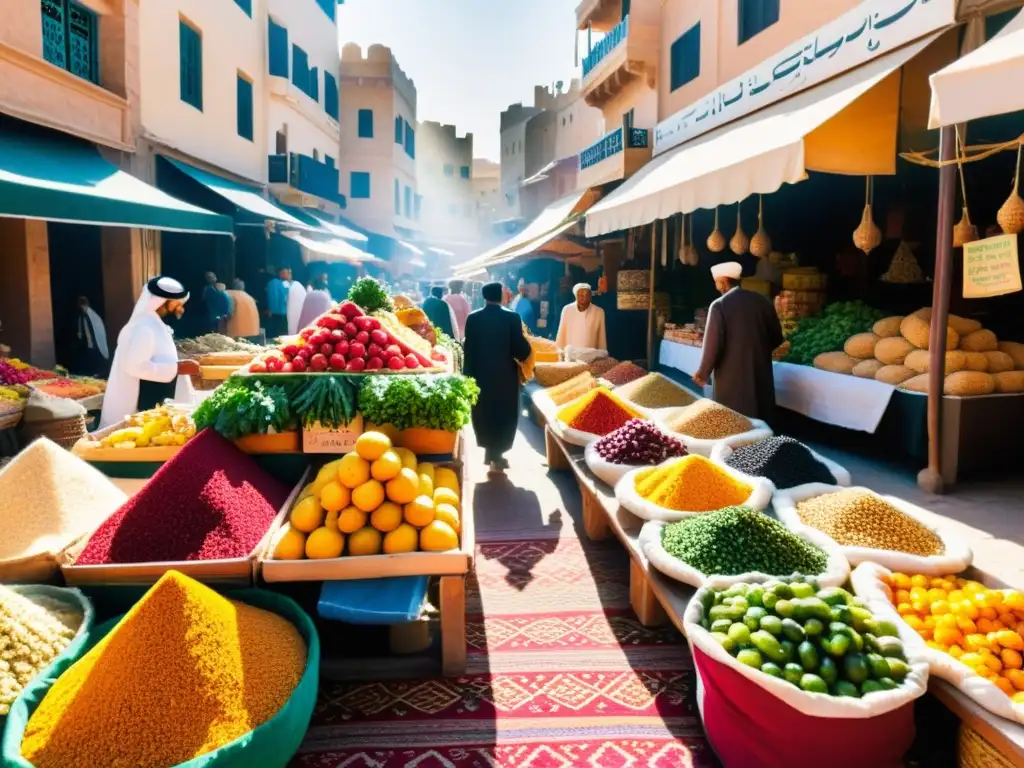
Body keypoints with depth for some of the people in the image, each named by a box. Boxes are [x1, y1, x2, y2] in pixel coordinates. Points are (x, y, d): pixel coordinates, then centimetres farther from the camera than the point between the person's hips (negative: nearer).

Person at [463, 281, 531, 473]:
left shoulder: (473, 318, -4)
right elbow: (521, 349, -11)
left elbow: (468, 349, -2)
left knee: (484, 412, 16)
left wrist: (468, 374, 5)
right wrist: (523, 354, 11)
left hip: (481, 373, 2)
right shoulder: (512, 317, -10)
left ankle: (490, 451, 23)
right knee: (504, 414, 9)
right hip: (505, 375, -2)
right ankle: (496, 455, 8)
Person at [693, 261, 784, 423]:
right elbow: (777, 337, 10)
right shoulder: (762, 300, 3)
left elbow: (713, 343, -13)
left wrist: (703, 373, 0)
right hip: (760, 373, 5)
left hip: (732, 377, -5)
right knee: (761, 421, 13)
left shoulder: (719, 305, -11)